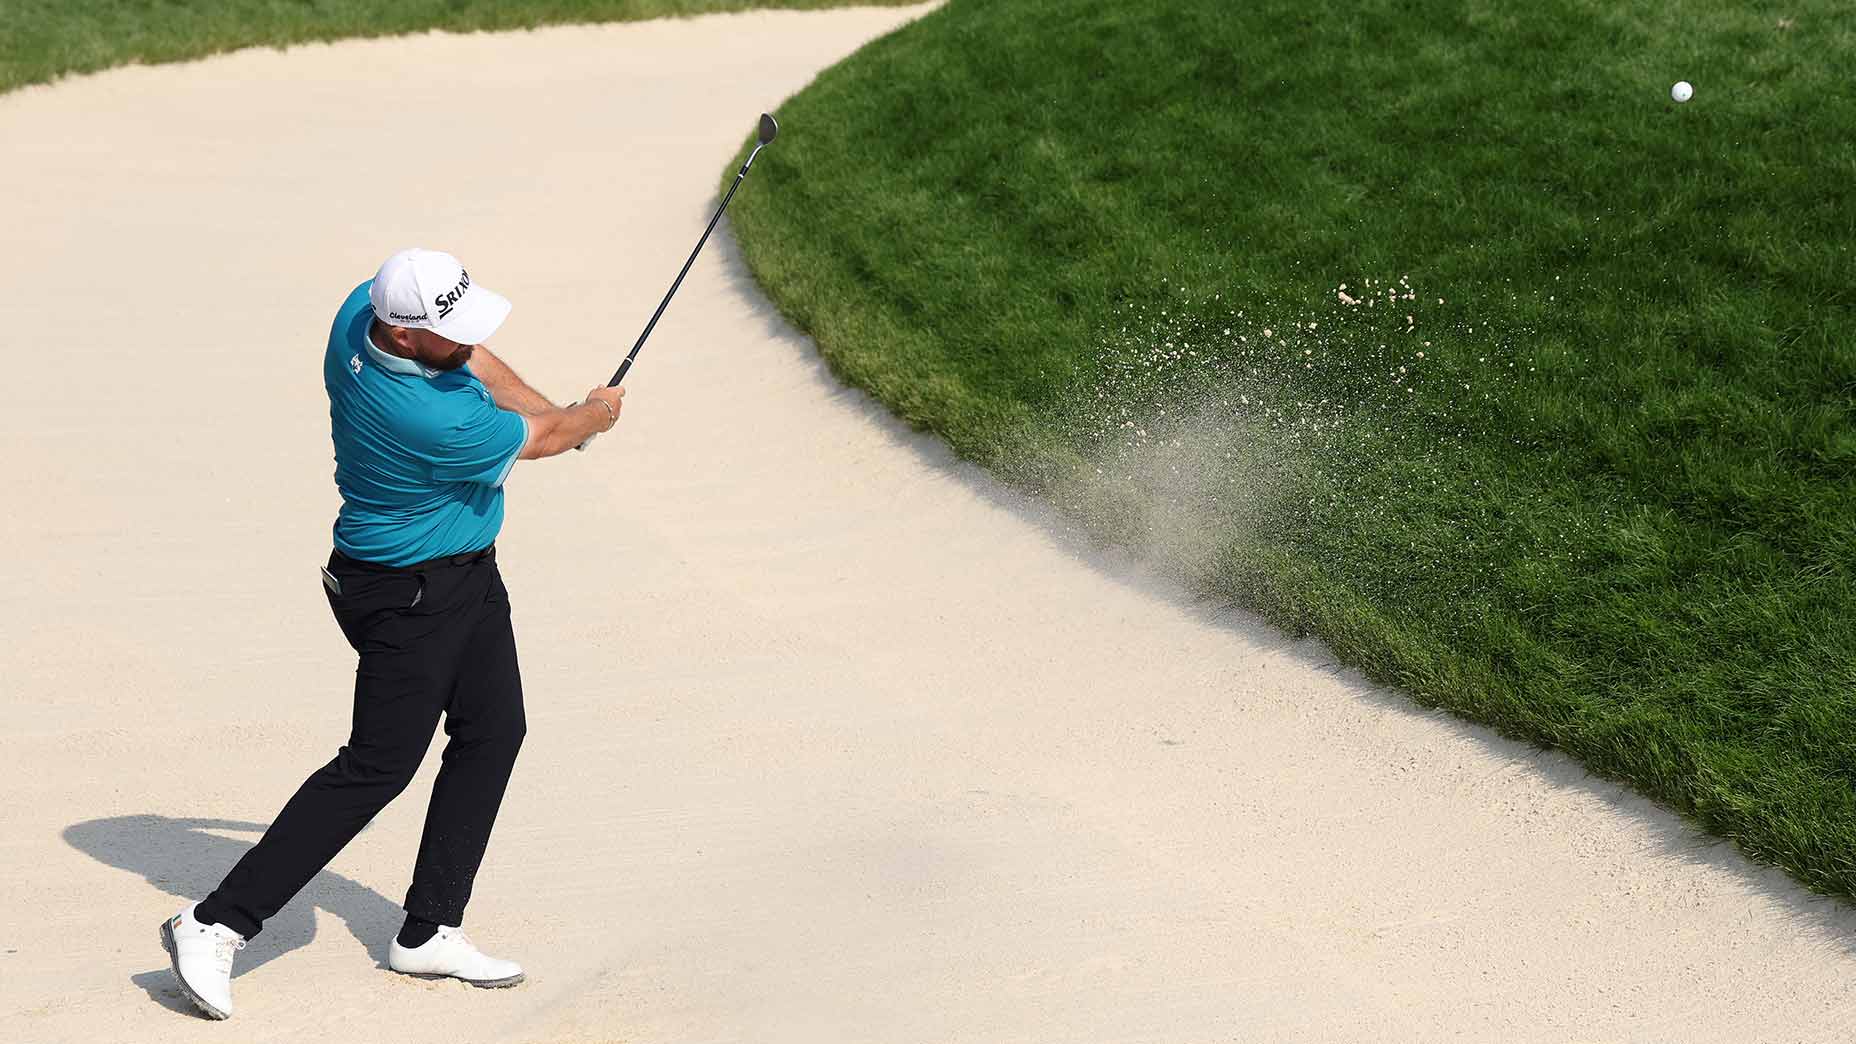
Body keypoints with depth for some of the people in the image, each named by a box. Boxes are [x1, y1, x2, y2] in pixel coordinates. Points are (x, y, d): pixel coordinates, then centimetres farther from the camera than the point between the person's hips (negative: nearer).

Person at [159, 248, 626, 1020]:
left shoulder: (364, 305, -11)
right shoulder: (434, 422, -34)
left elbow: (474, 360, 9)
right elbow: (540, 440, -15)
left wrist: (555, 411, -1)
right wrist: (595, 414, 6)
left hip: (469, 571, 9)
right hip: (410, 594, -9)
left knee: (493, 731, 12)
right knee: (378, 766, -5)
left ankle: (430, 933, 18)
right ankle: (215, 924, -1)